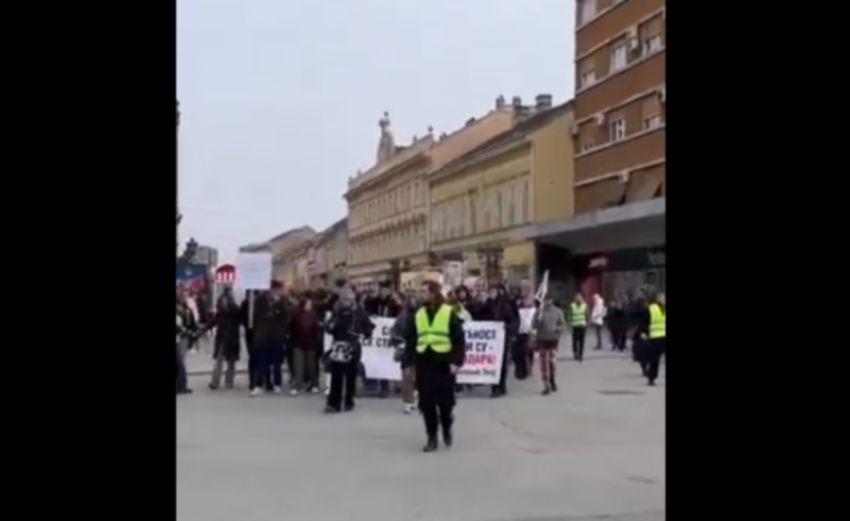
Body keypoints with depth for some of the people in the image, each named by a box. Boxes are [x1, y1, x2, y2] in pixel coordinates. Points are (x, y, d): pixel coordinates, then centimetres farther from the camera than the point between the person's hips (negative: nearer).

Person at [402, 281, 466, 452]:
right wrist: (408, 362, 5)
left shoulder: (449, 313, -3)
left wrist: (457, 361, -13)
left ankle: (447, 430, 31)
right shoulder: (417, 315, 10)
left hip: (444, 363, -3)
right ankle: (432, 438, 13)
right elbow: (410, 340, 12)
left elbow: (459, 340, -5)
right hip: (423, 363, 3)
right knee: (426, 403, 2)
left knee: (445, 401, 4)